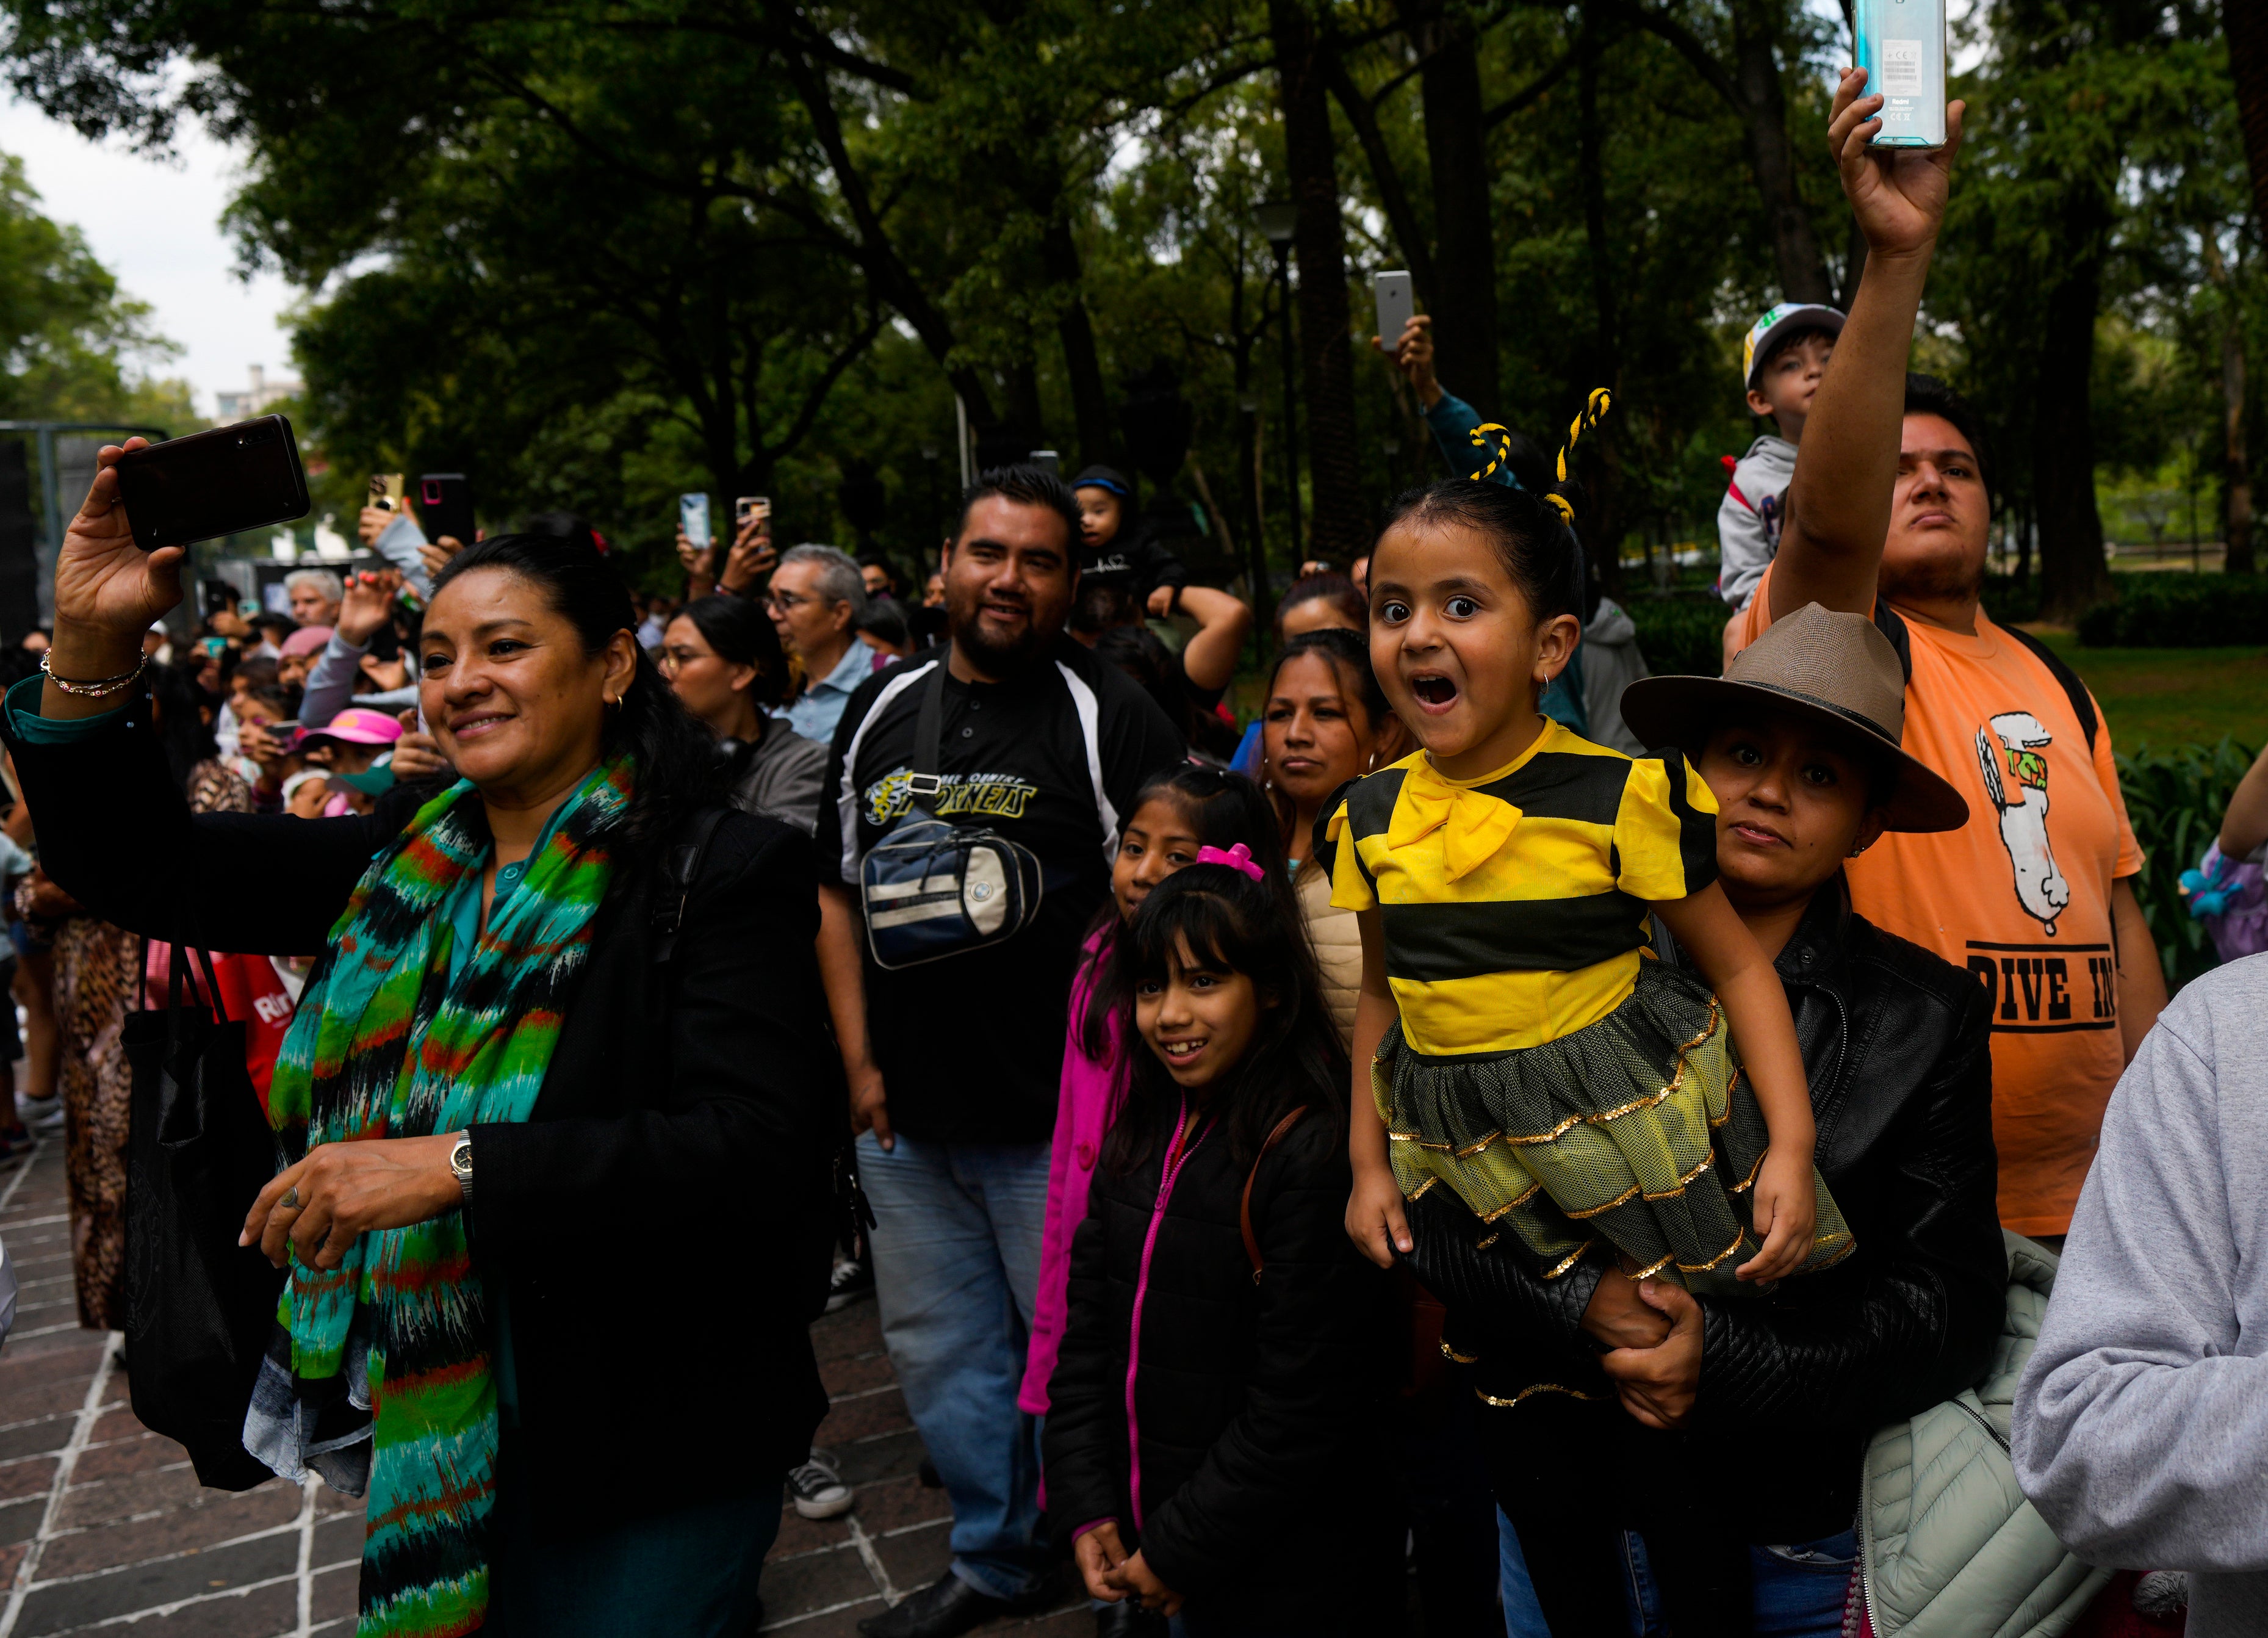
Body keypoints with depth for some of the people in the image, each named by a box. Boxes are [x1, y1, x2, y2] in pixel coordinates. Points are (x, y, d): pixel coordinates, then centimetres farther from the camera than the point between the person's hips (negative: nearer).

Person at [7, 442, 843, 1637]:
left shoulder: (723, 874, -17)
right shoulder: (400, 864, 3)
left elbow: (758, 1149, -26)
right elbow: (140, 865, 7)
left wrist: (456, 1164, -31)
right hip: (431, 1423, 7)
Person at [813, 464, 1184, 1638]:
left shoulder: (1111, 717, -7)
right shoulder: (883, 708, 8)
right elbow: (838, 890, 12)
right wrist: (859, 1059, 6)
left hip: (1057, 1116, -5)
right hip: (904, 1110, 6)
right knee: (942, 1360, 19)